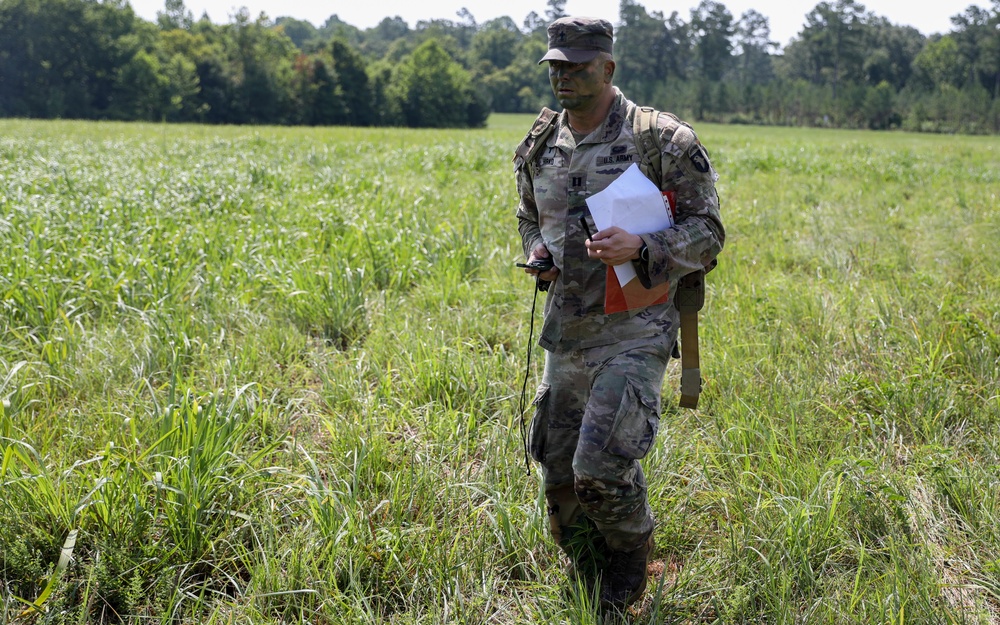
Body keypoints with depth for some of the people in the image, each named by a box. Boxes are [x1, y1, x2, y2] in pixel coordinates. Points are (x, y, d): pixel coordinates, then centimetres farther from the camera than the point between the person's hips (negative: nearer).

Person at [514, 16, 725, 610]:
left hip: (632, 334, -6)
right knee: (560, 479, 10)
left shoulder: (665, 141, -9)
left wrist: (639, 248, -24)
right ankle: (592, 598, 34)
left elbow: (707, 231, -7)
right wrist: (538, 251, 2)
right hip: (565, 334, 6)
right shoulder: (540, 148, 8)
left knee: (601, 469, -17)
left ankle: (633, 555, 17)